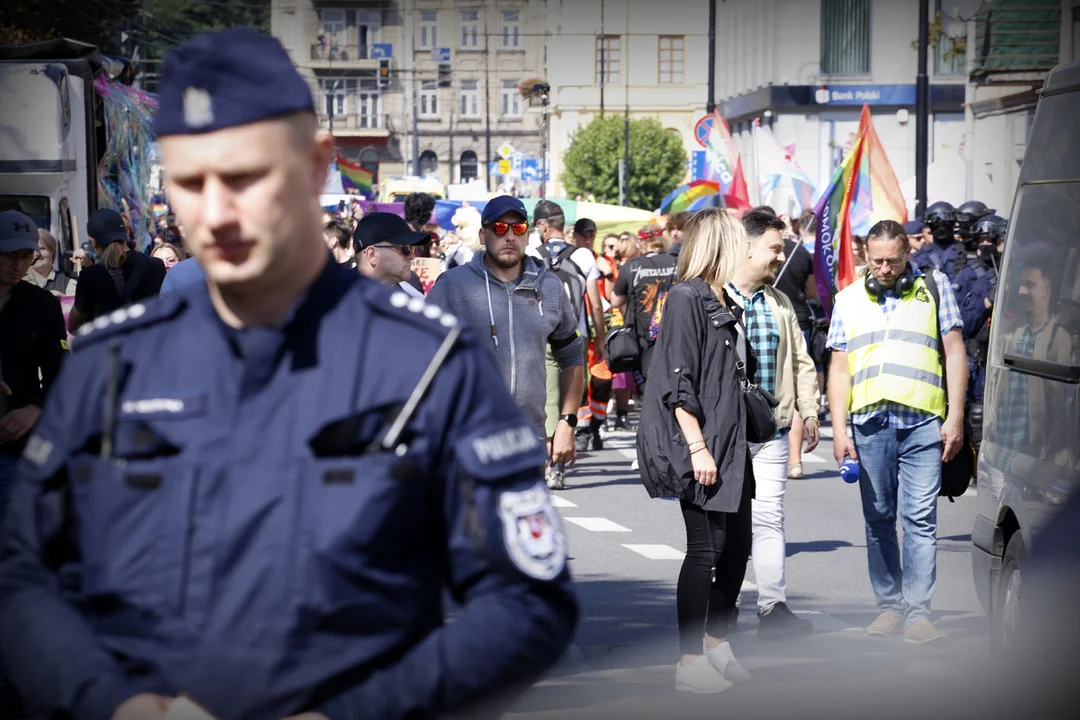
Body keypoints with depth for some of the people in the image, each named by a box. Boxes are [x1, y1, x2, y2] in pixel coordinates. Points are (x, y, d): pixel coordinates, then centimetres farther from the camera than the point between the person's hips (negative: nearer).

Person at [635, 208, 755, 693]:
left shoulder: (723, 301, 15)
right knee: (706, 549, -5)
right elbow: (677, 383, -16)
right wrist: (697, 447, -20)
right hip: (699, 445, -9)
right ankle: (690, 663, 1)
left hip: (729, 444, 9)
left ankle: (716, 643, 24)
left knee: (737, 545, 11)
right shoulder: (687, 297, -11)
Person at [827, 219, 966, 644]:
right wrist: (839, 430, 6)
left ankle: (917, 612, -6)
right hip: (869, 424, 3)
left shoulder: (934, 287, 9)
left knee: (920, 520, -7)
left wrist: (955, 417, -1)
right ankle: (889, 606, 15)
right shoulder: (849, 299, 15)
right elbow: (839, 368, 14)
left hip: (923, 422, -3)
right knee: (878, 520, 7)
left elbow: (954, 352, 7)